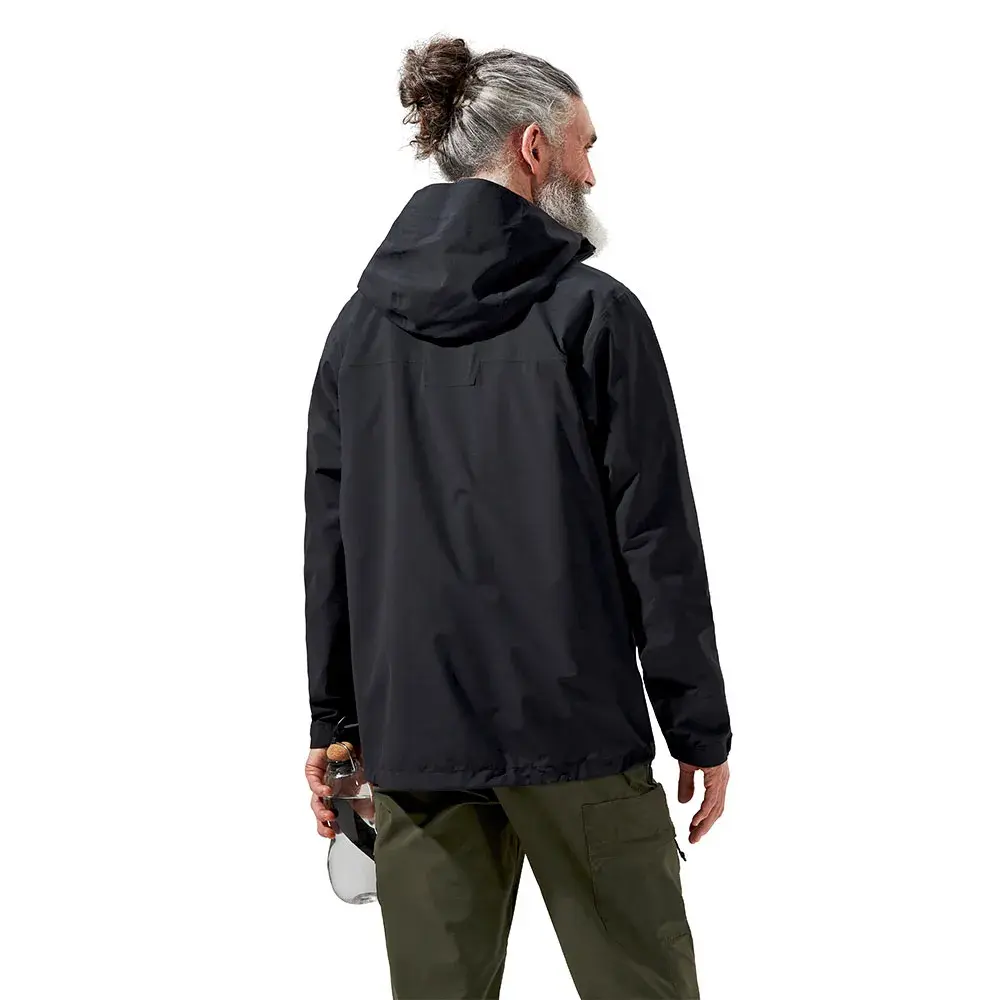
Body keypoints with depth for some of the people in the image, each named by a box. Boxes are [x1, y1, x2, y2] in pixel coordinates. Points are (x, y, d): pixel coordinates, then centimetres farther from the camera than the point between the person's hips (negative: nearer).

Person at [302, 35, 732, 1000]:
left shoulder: (363, 324, 7)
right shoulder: (594, 312, -6)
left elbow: (327, 538, 9)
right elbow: (656, 538, -7)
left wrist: (332, 723, 15)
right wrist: (700, 729, -1)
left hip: (411, 735, 5)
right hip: (575, 734, -4)